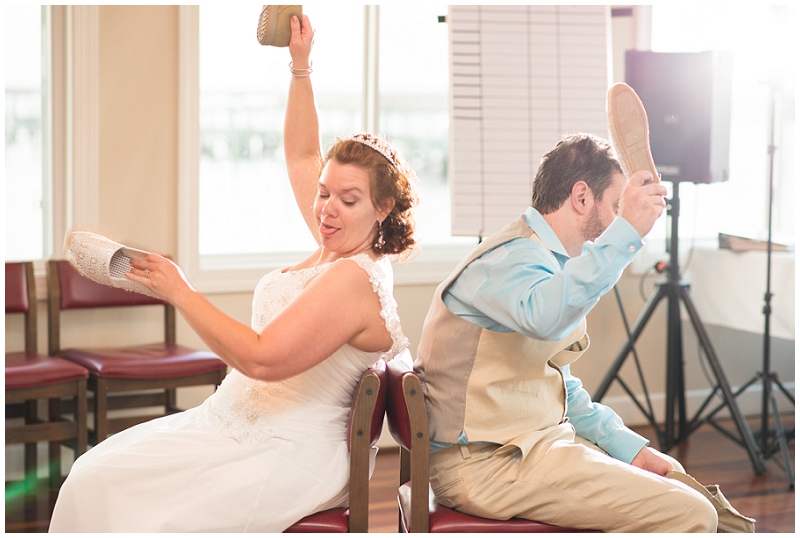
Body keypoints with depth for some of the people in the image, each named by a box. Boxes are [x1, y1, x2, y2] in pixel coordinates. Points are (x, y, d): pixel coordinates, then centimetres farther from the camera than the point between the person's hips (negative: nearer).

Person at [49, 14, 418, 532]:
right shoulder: (338, 246, 10)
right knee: (95, 475, -1)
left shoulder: (354, 278, -19)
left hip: (289, 455, -10)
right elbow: (302, 156, 25)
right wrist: (301, 64, 22)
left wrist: (179, 291, -19)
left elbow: (261, 358, -25)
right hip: (238, 423, 10)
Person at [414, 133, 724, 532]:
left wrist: (627, 446, 12)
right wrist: (626, 233, -39)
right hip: (487, 463, -11)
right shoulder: (512, 257, -15)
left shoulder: (551, 262, 18)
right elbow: (545, 315, -41)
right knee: (689, 515, -18)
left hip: (535, 440, 11)